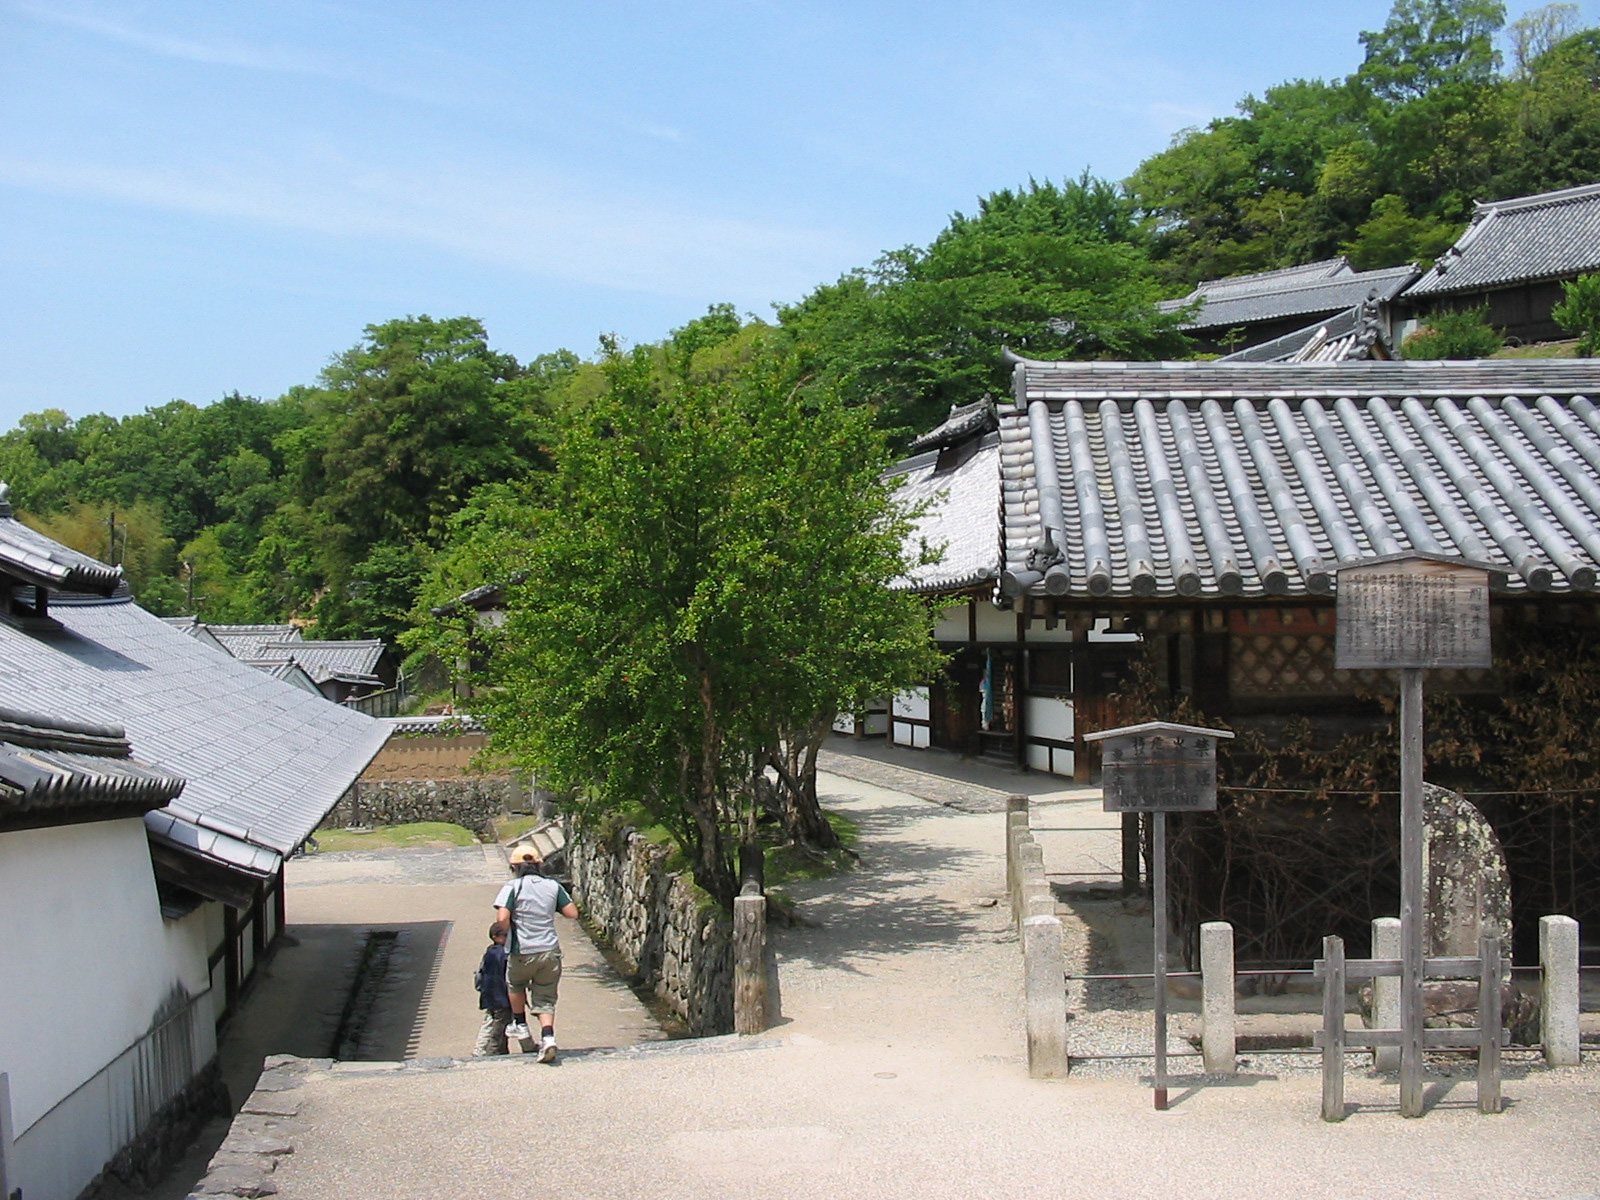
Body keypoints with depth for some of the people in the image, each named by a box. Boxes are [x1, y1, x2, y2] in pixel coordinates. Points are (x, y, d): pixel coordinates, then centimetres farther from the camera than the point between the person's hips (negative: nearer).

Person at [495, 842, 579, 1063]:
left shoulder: (513, 887, -6)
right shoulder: (553, 886, 4)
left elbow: (502, 918, -17)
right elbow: (572, 913, 5)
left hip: (522, 952, -2)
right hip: (550, 952, 2)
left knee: (515, 984, 29)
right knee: (545, 999, 9)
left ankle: (520, 1025, 38)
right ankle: (548, 1036, -11)